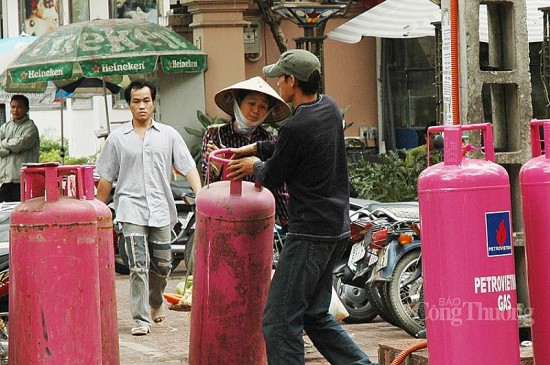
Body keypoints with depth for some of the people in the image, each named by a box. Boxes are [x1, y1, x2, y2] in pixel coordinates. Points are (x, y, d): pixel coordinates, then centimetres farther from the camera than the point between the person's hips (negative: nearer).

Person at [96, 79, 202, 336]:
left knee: (162, 266, 10)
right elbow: (106, 179, 11)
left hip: (161, 209, 2)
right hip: (131, 209, -2)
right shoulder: (117, 138, 7)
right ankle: (141, 319, -11)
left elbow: (188, 167, 4)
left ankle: (155, 303, 38)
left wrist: (200, 194, -12)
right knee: (138, 266, -13)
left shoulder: (168, 135, 9)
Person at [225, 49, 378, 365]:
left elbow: (272, 178, -5)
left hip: (310, 234, -10)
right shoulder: (330, 108, 8)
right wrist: (255, 149, 24)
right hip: (338, 229, 10)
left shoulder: (296, 128, -19)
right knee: (316, 315, 17)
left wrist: (255, 165, 16)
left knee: (280, 321, -7)